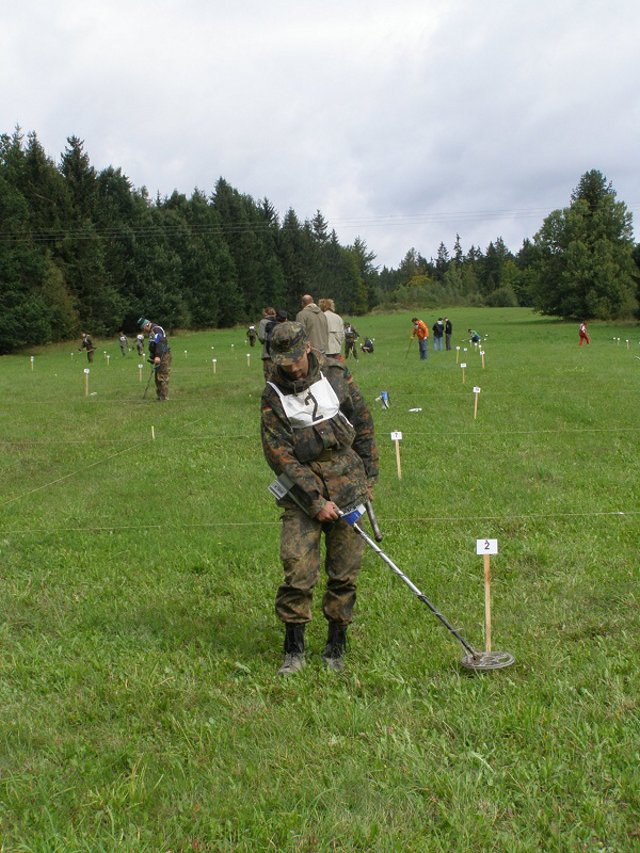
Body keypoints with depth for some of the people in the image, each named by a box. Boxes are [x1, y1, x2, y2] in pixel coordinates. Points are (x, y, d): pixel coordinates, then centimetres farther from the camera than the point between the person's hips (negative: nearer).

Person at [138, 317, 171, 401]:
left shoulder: (156, 329, -15)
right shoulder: (151, 331, 18)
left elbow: (159, 344, -26)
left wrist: (157, 356, -33)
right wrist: (152, 357, 24)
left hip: (164, 355, -11)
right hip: (159, 356, 11)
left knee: (162, 376, -10)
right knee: (157, 376, 13)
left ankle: (164, 397, -8)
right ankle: (159, 395, 19)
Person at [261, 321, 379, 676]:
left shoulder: (336, 374, 2)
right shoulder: (274, 395, -4)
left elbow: (364, 426, 11)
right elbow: (279, 455, -8)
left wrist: (368, 479, 10)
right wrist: (315, 501, -13)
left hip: (348, 485, 2)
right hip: (301, 490, -1)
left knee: (344, 572, 5)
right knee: (297, 570, -9)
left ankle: (336, 647, 19)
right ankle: (294, 649, 6)